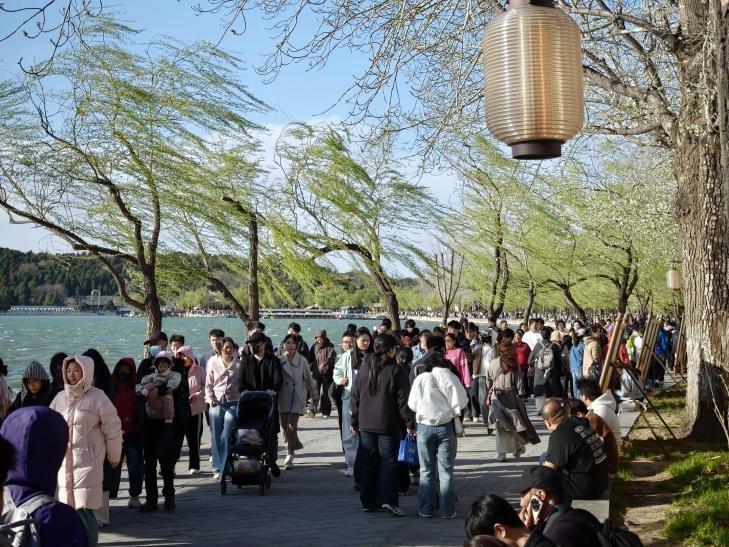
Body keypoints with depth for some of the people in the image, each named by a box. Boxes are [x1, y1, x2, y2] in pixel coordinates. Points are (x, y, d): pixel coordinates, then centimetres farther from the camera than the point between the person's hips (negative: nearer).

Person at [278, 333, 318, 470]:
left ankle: (290, 456, -4)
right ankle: (294, 445, 30)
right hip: (282, 397, 2)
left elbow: (308, 378, 11)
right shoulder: (280, 360, 3)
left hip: (297, 397, -2)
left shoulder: (302, 360, 2)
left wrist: (314, 395, 18)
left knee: (292, 426, -11)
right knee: (284, 427, 6)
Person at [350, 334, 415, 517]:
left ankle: (368, 502, 14)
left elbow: (355, 396, 9)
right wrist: (410, 423, -3)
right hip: (388, 424, -4)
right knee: (389, 461, 0)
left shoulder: (364, 368, 5)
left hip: (365, 424, 4)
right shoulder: (395, 371, -9)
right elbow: (403, 400, -9)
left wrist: (355, 420, 16)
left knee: (368, 462, 11)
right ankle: (388, 500, -12)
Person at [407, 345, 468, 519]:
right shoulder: (451, 377, -3)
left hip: (425, 426, 0)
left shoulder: (420, 379, -2)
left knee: (426, 470, 9)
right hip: (446, 426, 0)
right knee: (446, 470, 5)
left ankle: (426, 509, 10)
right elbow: (462, 401, -4)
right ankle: (447, 510, 5)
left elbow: (412, 404, 1)